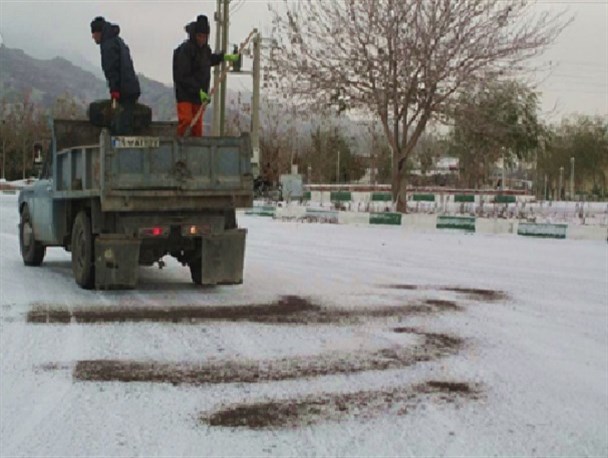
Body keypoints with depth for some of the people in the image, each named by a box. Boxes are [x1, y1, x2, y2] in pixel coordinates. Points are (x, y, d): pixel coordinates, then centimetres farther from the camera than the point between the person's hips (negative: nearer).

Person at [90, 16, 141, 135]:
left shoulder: (109, 45, -8)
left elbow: (112, 71, -17)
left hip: (124, 92, -10)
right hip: (132, 89, 10)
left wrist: (114, 93, -21)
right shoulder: (118, 42, 23)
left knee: (122, 129, -11)